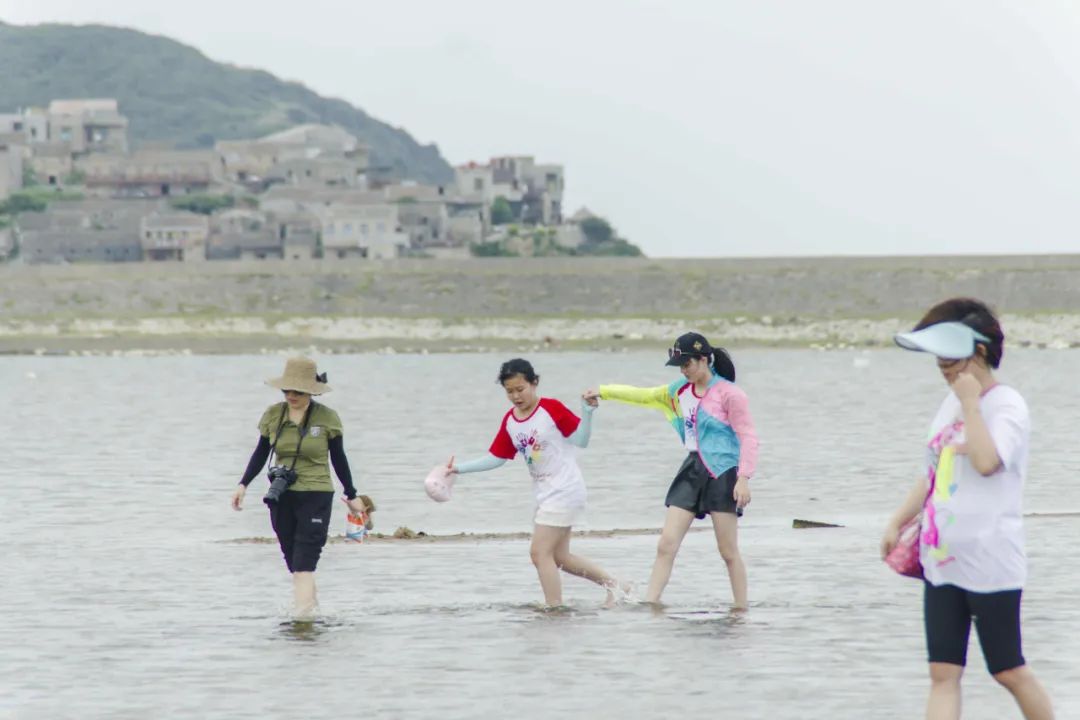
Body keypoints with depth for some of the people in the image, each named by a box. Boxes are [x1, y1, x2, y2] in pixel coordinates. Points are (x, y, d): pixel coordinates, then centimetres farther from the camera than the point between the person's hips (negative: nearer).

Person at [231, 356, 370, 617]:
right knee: (292, 559, 7)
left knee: (304, 561, -13)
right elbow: (261, 454, 12)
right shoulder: (273, 415, 3)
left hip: (316, 496, -4)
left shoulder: (327, 418, -5)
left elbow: (338, 459, 5)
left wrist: (351, 496, 10)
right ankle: (311, 602, 20)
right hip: (281, 497, 4)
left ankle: (303, 611, -20)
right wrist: (243, 485, 4)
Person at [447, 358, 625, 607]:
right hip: (545, 494, 8)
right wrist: (460, 468, 3)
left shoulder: (552, 408, -13)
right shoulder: (509, 421, 5)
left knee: (540, 553, -13)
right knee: (559, 557, 12)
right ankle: (612, 583, 25)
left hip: (564, 490, -8)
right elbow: (495, 458, 11)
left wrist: (587, 411, -28)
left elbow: (581, 440, -12)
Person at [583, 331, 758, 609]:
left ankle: (741, 608, 8)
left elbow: (748, 438, -12)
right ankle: (649, 605, -4)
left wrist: (743, 478, -20)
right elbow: (644, 396, 24)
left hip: (722, 474, -7)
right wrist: (602, 392, 23)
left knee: (729, 551, -1)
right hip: (692, 471, 7)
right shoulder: (680, 391, 12)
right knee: (666, 544, -2)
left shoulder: (729, 394, -9)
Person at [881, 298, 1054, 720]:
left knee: (1009, 671, 1)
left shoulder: (1007, 405, -11)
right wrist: (898, 522, 16)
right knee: (943, 674, 0)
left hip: (990, 563, -7)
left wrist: (970, 404, -21)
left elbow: (987, 461, -29)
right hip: (942, 559, 8)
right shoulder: (951, 403, 14)